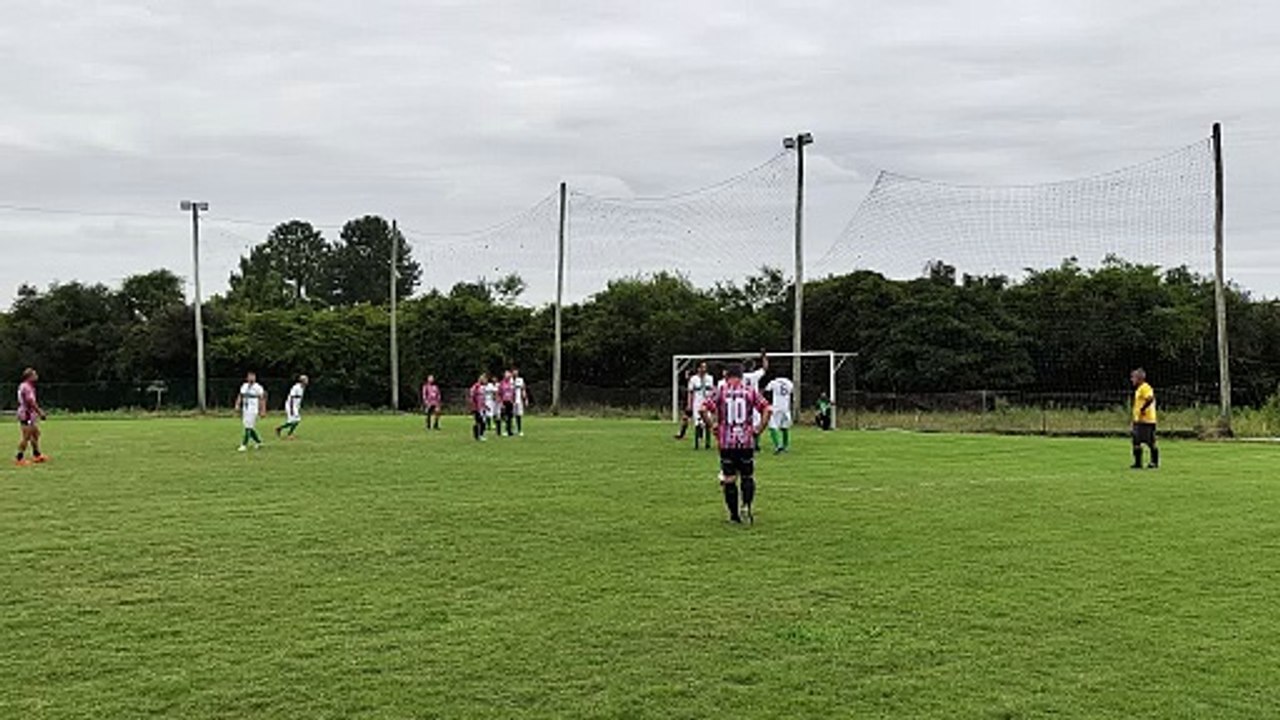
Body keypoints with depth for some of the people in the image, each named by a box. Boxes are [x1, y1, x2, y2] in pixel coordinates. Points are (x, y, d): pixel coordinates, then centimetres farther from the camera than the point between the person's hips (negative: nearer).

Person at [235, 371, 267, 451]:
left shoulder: (258, 388, -10)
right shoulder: (244, 386, 11)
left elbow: (262, 399, -9)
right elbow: (240, 396, 17)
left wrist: (263, 411, -12)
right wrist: (237, 405, 2)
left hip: (253, 411, -7)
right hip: (245, 410, 7)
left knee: (248, 428, -9)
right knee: (249, 428, 11)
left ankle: (244, 445, -7)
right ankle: (258, 442, 26)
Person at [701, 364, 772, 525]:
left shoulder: (720, 392, 1)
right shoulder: (750, 392, 3)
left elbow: (703, 410, -9)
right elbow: (768, 410, -5)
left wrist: (712, 426, 3)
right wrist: (759, 429, 2)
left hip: (726, 442, 0)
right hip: (746, 441, 0)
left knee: (729, 479, 8)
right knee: (748, 476, 12)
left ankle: (734, 514, 10)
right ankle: (746, 504, -10)